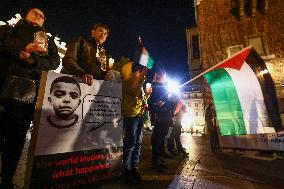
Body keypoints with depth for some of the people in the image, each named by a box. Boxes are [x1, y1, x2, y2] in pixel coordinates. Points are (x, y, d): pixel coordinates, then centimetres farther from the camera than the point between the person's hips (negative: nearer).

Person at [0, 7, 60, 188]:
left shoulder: (48, 40, 23)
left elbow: (55, 61, 5)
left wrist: (34, 59, -11)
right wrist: (20, 51, -7)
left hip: (28, 93, 0)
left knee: (17, 138, 4)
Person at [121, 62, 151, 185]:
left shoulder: (138, 82, 24)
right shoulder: (128, 80, -1)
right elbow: (134, 91, -23)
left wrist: (147, 94, 13)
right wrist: (141, 76, -17)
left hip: (139, 115, 9)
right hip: (131, 115, -9)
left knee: (137, 143, 10)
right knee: (130, 144, -7)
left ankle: (134, 168, 21)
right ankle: (126, 170, 7)